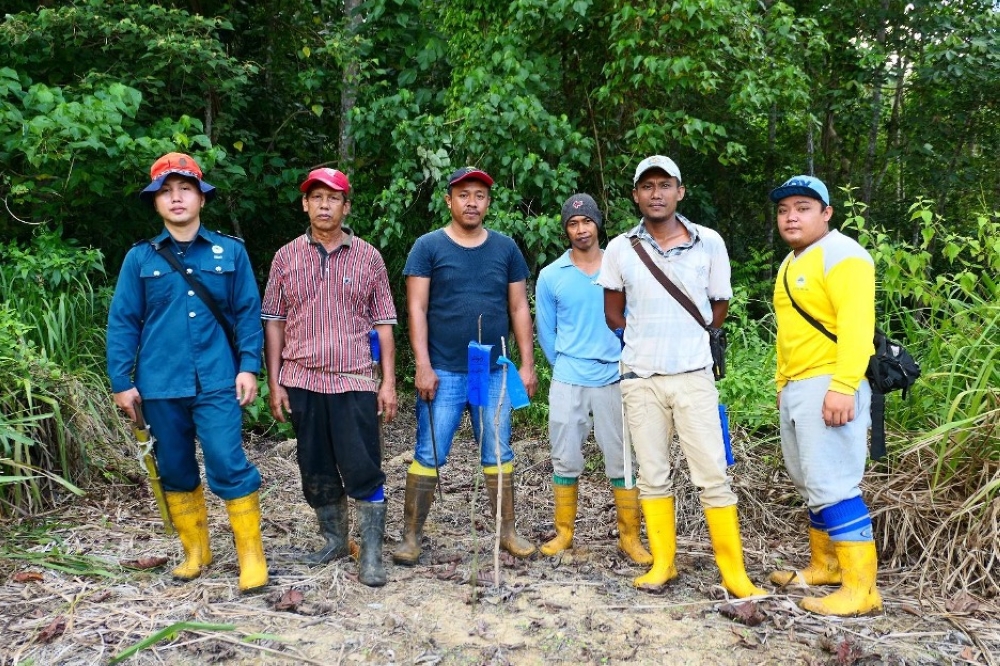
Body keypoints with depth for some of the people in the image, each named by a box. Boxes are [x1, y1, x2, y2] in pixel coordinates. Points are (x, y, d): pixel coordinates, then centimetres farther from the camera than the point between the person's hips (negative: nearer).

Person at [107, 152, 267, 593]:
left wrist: (249, 366, -5)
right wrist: (122, 382, 1)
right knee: (175, 471, 12)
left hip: (217, 382, -2)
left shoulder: (231, 252, 4)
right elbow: (122, 322, 5)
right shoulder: (140, 258, 6)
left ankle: (251, 555, 3)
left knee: (228, 466, -10)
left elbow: (248, 312, 4)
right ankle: (196, 551, 28)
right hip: (160, 385, 3)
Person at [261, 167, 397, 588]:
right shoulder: (286, 257, 6)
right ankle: (334, 540, 29)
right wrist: (274, 383, 2)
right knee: (316, 471, 11)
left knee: (363, 470, -3)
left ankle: (371, 554, 7)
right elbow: (274, 322, 7)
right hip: (302, 382, 2)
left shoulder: (368, 258, 3)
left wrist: (389, 382, -2)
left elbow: (383, 324, 3)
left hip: (355, 381, -2)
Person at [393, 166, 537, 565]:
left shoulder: (506, 248, 8)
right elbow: (417, 309, -4)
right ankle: (411, 537, 13)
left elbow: (519, 308, 9)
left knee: (498, 456, 11)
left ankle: (507, 532, 22)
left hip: (495, 373, 3)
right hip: (443, 373, -2)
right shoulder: (428, 247, 0)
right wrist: (423, 366, -12)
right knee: (428, 457, 2)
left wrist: (527, 363, 4)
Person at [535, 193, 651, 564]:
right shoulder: (550, 276, 3)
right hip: (567, 381, 1)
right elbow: (545, 332, 11)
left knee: (621, 461, 4)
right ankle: (564, 533, 20)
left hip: (614, 379, 0)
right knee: (566, 460, 6)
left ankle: (629, 537, 14)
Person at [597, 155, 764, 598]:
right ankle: (662, 562, 20)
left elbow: (718, 308, 10)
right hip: (641, 379, 2)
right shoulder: (620, 249, 1)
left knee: (712, 475, -1)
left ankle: (734, 571, 8)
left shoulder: (709, 243, -1)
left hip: (694, 377, -1)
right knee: (653, 475, 8)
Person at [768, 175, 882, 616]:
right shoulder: (791, 264, 20)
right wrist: (783, 383, 18)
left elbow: (856, 323, -20)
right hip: (795, 389, 10)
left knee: (831, 485, -10)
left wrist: (843, 386, -28)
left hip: (830, 387, -10)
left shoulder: (840, 254, -9)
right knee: (809, 482, 15)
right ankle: (825, 565, 28)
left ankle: (861, 588, -3)